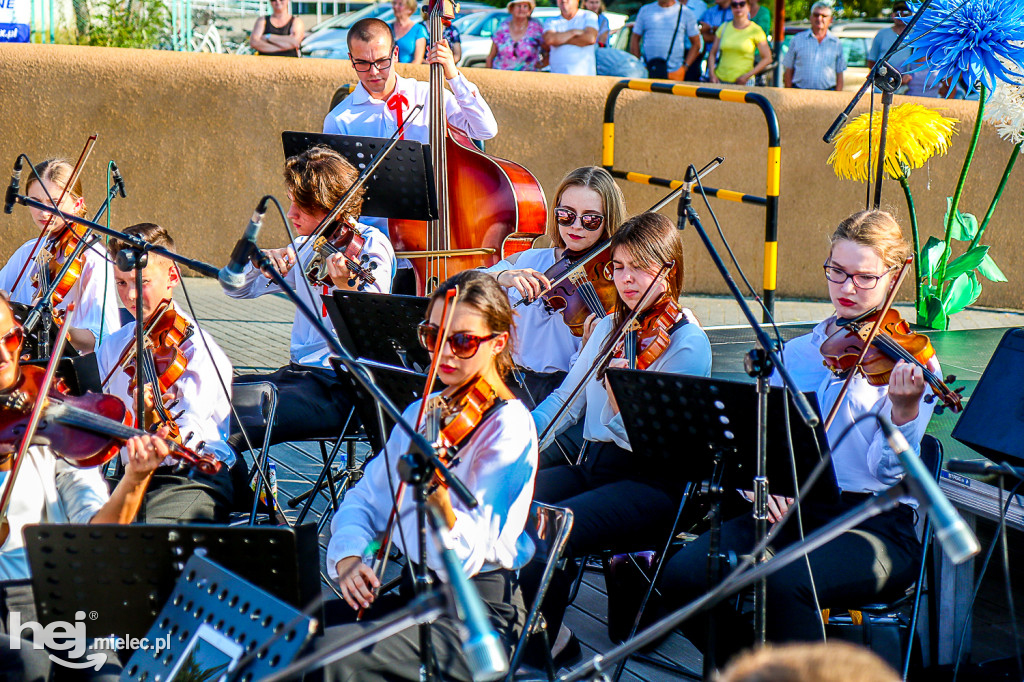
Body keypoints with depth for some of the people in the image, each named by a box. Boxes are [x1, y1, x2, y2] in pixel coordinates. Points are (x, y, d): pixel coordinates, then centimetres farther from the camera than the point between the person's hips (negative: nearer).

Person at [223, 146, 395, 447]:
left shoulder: (370, 245, -8)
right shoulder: (304, 247, 13)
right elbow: (235, 287, 15)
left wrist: (345, 287, -40)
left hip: (342, 389, -8)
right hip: (300, 372, 8)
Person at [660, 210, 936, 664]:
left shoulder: (906, 360, 0)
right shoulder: (796, 353, 15)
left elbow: (890, 469, -10)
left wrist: (904, 410, -30)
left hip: (876, 527, -5)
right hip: (788, 513, 5)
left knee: (785, 584, -36)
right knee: (683, 577, -18)